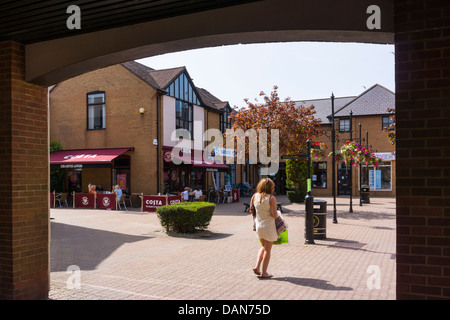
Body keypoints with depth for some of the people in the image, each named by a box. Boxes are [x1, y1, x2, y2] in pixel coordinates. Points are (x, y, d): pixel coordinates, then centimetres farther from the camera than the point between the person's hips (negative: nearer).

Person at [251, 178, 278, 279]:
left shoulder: (255, 196, -1)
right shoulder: (271, 198, -16)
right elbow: (274, 215, -21)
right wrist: (277, 214, 1)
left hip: (258, 225, 5)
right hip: (268, 226, -5)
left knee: (263, 246, 24)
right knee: (268, 250, 8)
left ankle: (257, 266, 13)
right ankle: (264, 272, 14)